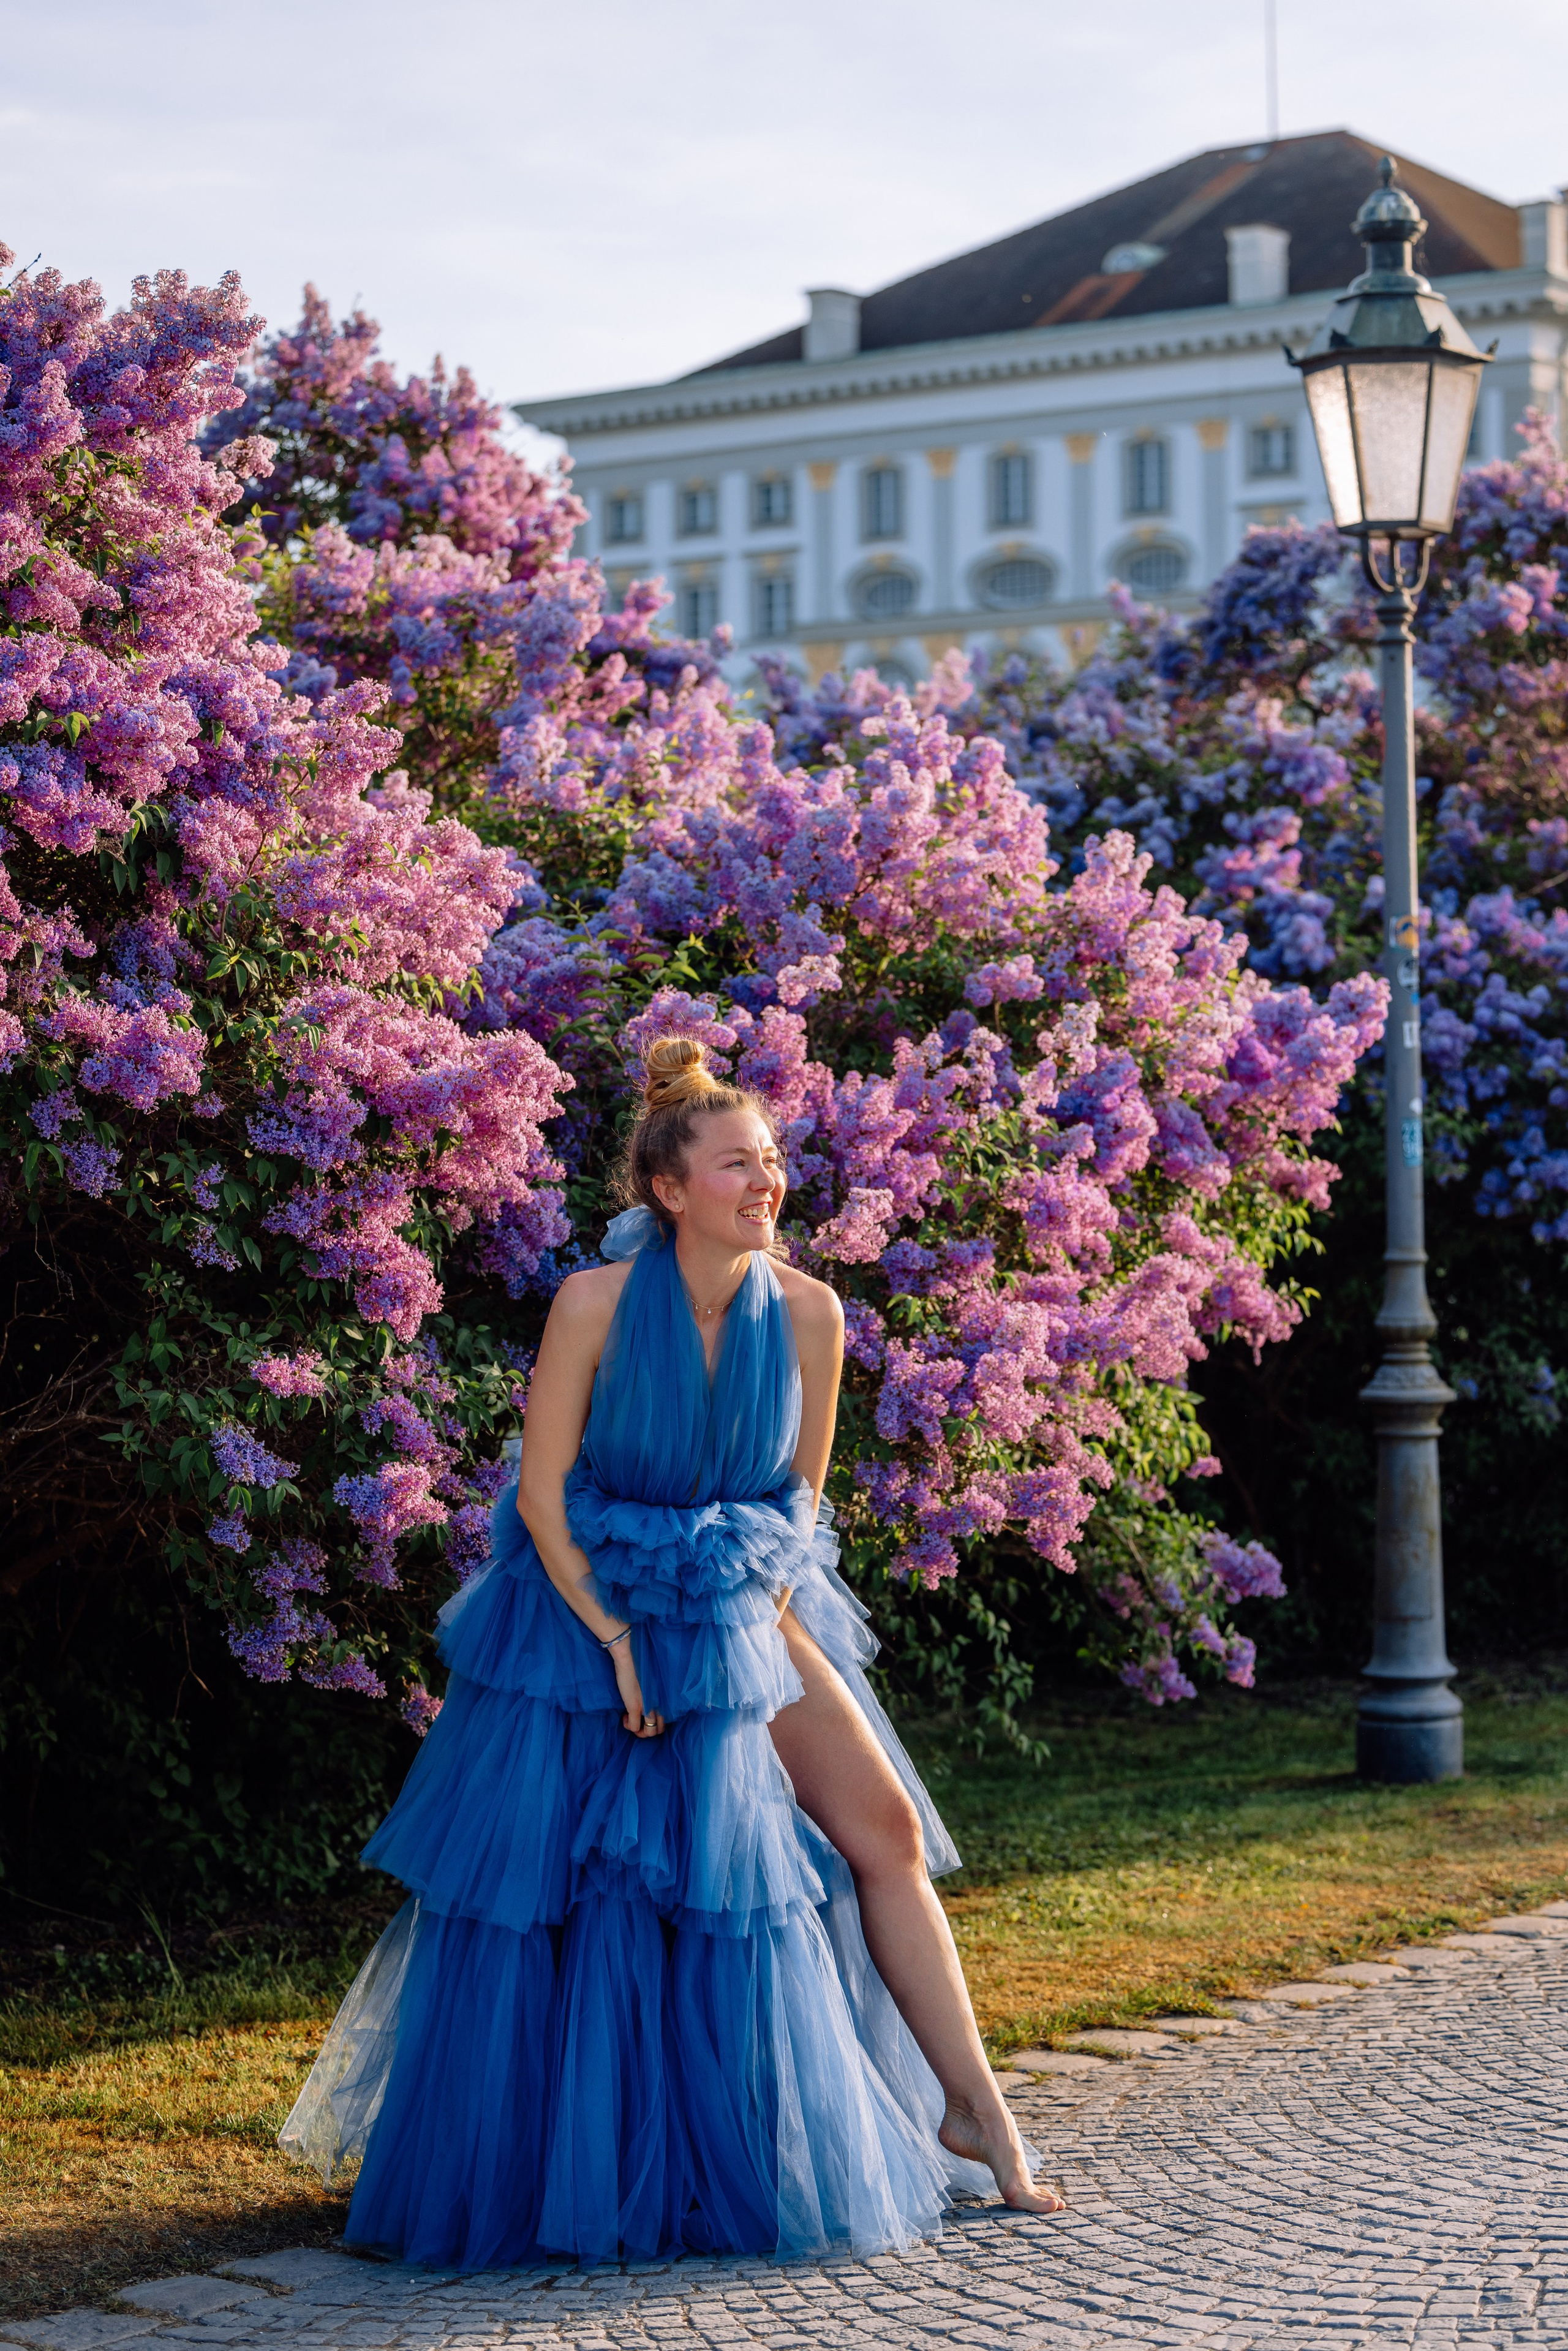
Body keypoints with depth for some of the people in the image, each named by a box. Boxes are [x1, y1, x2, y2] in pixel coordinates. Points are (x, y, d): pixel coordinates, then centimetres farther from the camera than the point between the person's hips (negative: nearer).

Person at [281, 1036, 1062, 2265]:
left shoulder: (806, 1312, -8)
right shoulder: (596, 1306, -18)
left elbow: (801, 1493, 5)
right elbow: (543, 1496, -12)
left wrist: (758, 1630, -3)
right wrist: (618, 1643, -13)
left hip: (739, 1623, 3)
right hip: (586, 1616, -3)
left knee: (884, 1825, -7)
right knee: (554, 1894, 2)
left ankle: (972, 2110, 0)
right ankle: (518, 2172, 20)